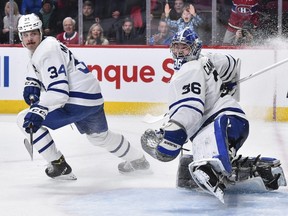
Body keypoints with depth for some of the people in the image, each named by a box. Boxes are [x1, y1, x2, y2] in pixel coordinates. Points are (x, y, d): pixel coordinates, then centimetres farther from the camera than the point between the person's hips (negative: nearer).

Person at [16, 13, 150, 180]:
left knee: (26, 120, -9)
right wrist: (32, 86, 11)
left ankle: (59, 165, -2)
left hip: (77, 103, -11)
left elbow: (58, 90, -28)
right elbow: (36, 72, 33)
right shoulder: (39, 48, 13)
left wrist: (38, 111, -37)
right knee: (100, 136, 35)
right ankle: (138, 160, 52)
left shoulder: (47, 52, -18)